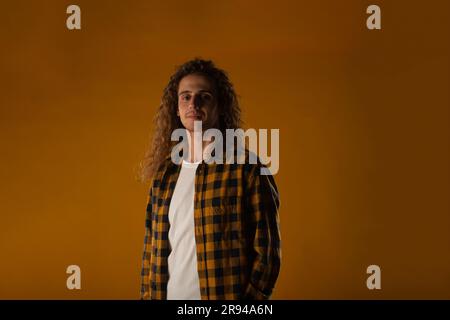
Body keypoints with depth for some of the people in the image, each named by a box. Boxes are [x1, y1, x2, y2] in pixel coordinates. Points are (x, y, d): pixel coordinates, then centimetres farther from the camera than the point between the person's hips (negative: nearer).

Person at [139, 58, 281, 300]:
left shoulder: (248, 170, -10)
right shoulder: (163, 175, 6)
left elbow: (266, 252, -10)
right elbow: (150, 250, 10)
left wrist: (252, 299, -16)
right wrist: (146, 295, 4)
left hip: (224, 297, -4)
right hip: (167, 293, 5)